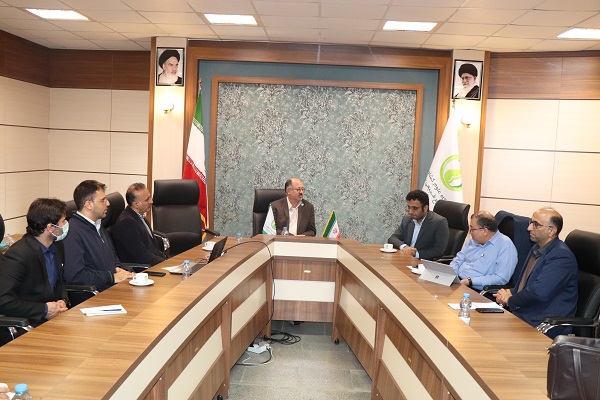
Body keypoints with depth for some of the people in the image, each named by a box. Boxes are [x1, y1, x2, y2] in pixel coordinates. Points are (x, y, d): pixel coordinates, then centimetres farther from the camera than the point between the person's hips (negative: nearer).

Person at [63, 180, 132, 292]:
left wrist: (117, 269, 8)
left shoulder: (98, 226, 19)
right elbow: (75, 276, -20)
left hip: (113, 287, 9)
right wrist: (112, 277, -14)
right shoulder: (73, 232, -13)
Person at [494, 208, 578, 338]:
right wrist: (511, 292, 3)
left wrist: (510, 300, -9)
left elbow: (539, 293, -26)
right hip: (520, 313, 9)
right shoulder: (537, 248, 13)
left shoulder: (561, 256, -17)